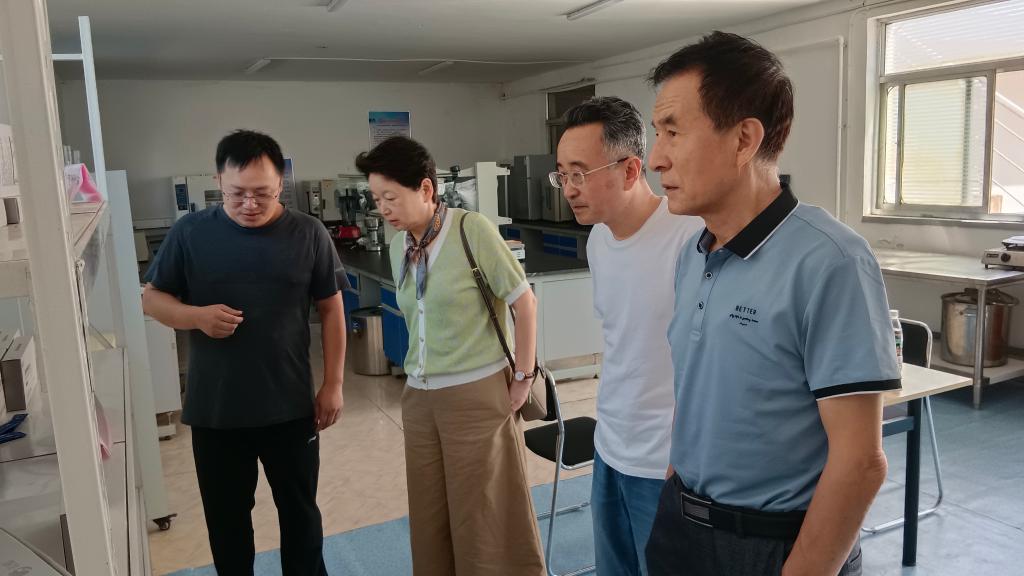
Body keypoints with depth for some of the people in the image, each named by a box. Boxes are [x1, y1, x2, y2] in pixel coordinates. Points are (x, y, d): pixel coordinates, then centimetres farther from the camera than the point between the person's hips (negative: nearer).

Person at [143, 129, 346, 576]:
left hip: (291, 407, 0)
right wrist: (197, 316, -18)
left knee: (300, 511, 16)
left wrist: (333, 384, -2)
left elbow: (331, 309, 1)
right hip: (214, 411, 1)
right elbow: (151, 299, 3)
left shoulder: (308, 234, -5)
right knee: (226, 518, 17)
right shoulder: (190, 233, -5)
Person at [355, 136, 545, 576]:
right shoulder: (398, 244, 5)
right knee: (429, 514, 14)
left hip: (476, 392, -5)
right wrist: (420, 376, 10)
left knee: (482, 514, 7)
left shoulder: (472, 230, -13)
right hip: (418, 396, 6)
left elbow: (524, 302, -9)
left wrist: (523, 376, -7)